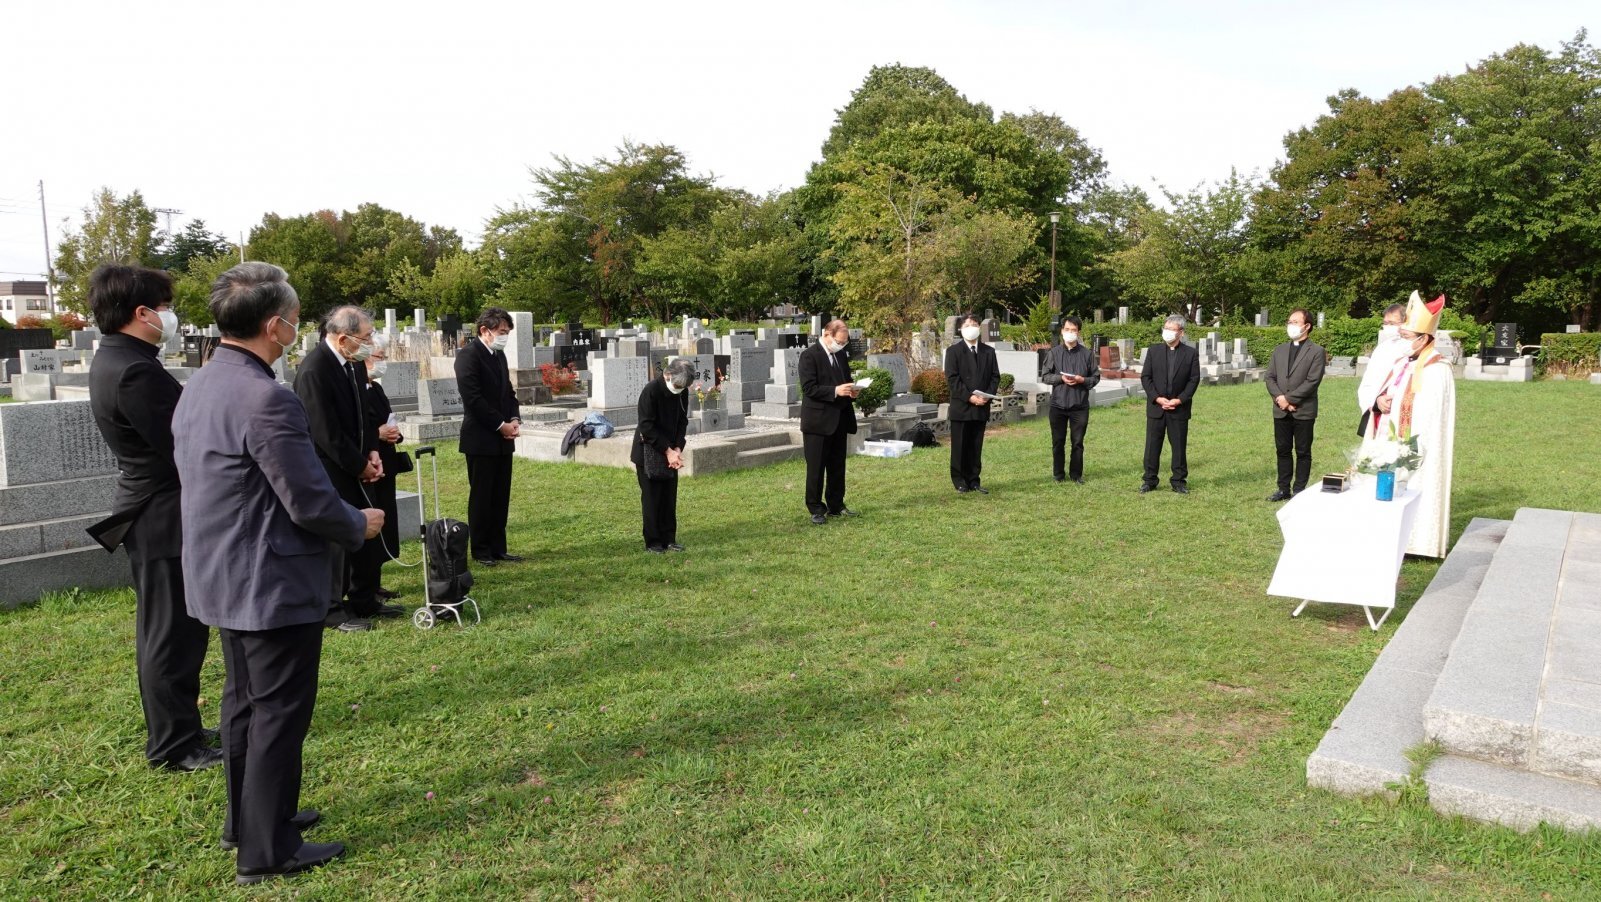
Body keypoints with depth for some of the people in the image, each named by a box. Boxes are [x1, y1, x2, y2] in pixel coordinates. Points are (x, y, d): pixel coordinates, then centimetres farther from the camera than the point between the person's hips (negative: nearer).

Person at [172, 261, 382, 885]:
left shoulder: (198, 387, 6)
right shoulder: (266, 399, -24)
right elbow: (309, 501, -23)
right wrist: (359, 526, -3)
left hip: (223, 576, 10)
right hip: (273, 583, -10)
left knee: (245, 700, 21)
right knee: (280, 712, 3)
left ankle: (246, 817, 36)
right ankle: (265, 850, 14)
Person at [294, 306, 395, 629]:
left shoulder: (355, 362, 3)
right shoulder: (314, 369, -22)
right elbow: (326, 431, -21)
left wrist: (372, 451, 1)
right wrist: (359, 465, -14)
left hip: (357, 465, 8)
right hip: (330, 469, -8)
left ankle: (364, 600, 27)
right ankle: (332, 609, 16)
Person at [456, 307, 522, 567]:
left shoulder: (499, 355, 14)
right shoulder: (468, 355, -11)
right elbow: (472, 398, -18)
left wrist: (514, 419, 1)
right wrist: (500, 425, -15)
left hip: (503, 438, 8)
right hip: (481, 438, -8)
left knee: (501, 497, 10)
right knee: (481, 496, 1)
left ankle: (498, 547, 17)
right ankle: (481, 550, 10)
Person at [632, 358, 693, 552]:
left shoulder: (682, 392, -3)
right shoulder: (651, 390, -21)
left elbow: (682, 422, 4)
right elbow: (647, 427, -22)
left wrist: (677, 448, -10)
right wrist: (667, 451, -22)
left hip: (670, 452, 6)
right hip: (648, 452, -6)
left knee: (670, 497, 8)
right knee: (651, 498, -1)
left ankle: (669, 539, 17)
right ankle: (653, 542, 8)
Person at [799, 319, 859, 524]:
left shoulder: (840, 354, 12)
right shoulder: (809, 355, -11)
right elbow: (809, 388, -16)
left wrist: (850, 389, 0)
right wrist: (835, 391, -24)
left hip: (839, 420, 7)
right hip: (818, 420, -7)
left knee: (838, 467, 13)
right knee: (816, 468, 1)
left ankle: (836, 506, 23)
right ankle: (816, 509, 9)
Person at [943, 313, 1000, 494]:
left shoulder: (989, 351, 12)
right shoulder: (953, 351, 0)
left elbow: (995, 377, 10)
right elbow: (952, 378, -8)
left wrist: (987, 396, -7)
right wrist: (969, 397, -15)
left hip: (981, 407, 4)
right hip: (961, 407, -3)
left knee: (976, 447, 7)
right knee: (959, 447, 0)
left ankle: (974, 481, 13)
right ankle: (960, 482, 7)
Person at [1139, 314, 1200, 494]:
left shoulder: (1191, 353, 2)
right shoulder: (1153, 350, 5)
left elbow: (1194, 380, -2)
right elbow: (1145, 377, 1)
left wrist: (1179, 400, -12)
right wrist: (1157, 398, -11)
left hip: (1179, 408, -1)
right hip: (1155, 407, 1)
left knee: (1179, 446, 5)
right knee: (1152, 445, 4)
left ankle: (1179, 481, 13)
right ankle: (1149, 480, 12)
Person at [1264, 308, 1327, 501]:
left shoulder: (1316, 351, -3)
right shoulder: (1279, 350, 14)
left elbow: (1312, 381, -12)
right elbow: (1270, 377, 8)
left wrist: (1289, 398, -15)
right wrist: (1279, 398, -9)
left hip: (1303, 411, -5)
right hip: (1281, 411, 5)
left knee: (1303, 452, 3)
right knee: (1282, 450, 9)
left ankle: (1299, 490, 9)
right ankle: (1284, 489, 16)